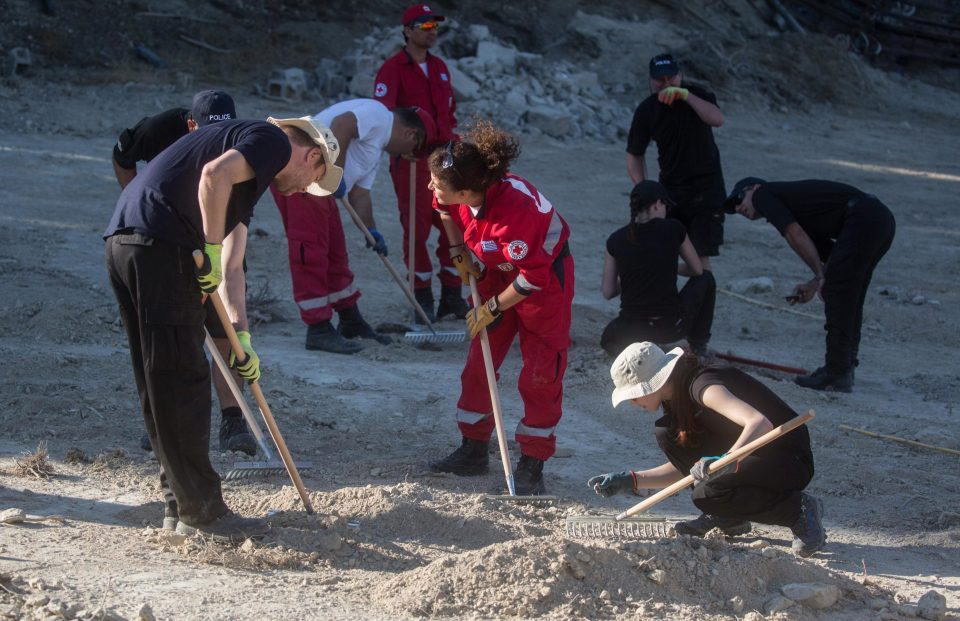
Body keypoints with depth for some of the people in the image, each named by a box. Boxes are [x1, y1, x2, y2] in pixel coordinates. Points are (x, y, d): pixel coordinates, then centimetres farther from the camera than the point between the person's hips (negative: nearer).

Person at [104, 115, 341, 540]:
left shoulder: (246, 184, 29)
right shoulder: (273, 141, 1)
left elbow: (230, 270, 25)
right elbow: (215, 174, -19)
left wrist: (241, 336, 18)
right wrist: (212, 247, -14)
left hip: (123, 241, 10)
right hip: (159, 245, -10)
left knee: (160, 384, 15)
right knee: (183, 379, -4)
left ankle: (179, 504, 23)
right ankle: (201, 512, 1)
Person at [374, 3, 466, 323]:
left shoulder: (440, 68, 16)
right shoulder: (393, 69, -6)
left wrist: (451, 140, 12)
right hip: (410, 160, -6)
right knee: (416, 228, -2)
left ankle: (451, 294, 15)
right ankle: (423, 299, 6)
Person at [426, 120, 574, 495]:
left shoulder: (514, 207, -40)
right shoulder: (458, 195, -20)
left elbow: (533, 276, -32)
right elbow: (448, 211, 8)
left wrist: (492, 308, -22)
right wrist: (459, 253, 0)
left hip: (546, 276, -7)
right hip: (498, 273, 7)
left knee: (540, 373, -5)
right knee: (479, 363, 9)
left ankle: (531, 467, 3)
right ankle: (473, 451, 21)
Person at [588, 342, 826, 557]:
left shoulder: (703, 386, -22)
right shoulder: (677, 397, 7)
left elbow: (760, 423, -37)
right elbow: (686, 468, 13)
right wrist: (630, 480, 8)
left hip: (792, 462, -9)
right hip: (754, 457, 9)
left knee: (709, 493, -31)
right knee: (668, 434, -3)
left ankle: (800, 509, -11)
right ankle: (727, 518, 4)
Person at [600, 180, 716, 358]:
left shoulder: (616, 240, 1)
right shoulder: (673, 229, -4)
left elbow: (607, 292, 7)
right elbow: (697, 270, 11)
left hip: (632, 332, 2)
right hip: (671, 327, -2)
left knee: (608, 339, 39)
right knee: (705, 279, 26)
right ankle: (698, 347, 27)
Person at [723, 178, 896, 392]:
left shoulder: (762, 194, 7)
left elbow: (795, 236, -5)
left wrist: (820, 276, 0)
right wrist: (815, 284, 13)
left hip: (862, 219, -9)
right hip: (883, 217, 9)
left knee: (837, 296, -5)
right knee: (850, 300, 17)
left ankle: (836, 375, -5)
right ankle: (844, 370, 23)